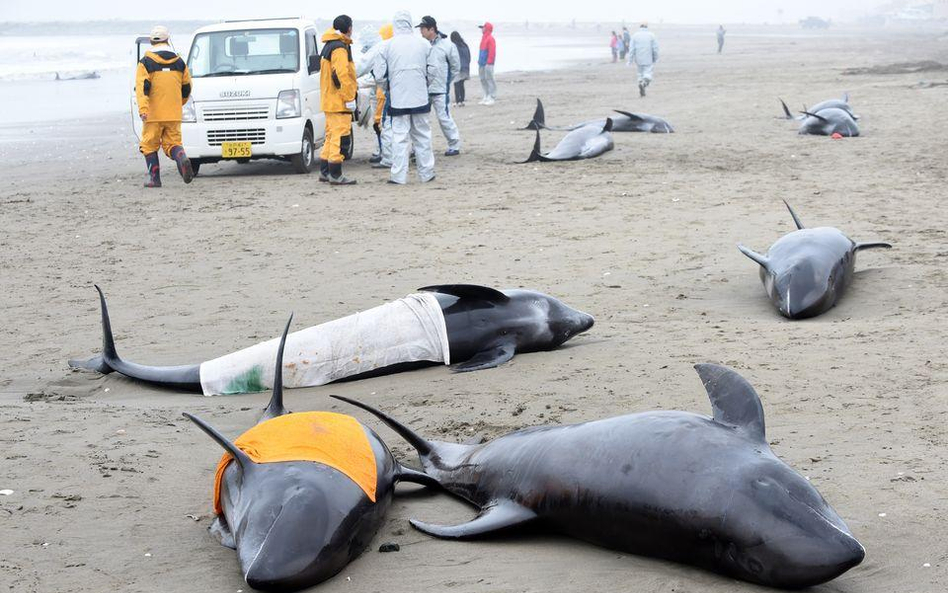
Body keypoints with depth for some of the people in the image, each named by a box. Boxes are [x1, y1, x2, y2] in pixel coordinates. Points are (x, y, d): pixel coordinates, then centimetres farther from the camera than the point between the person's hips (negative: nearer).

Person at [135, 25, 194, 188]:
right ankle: (182, 158, -24)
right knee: (172, 143, 8)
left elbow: (142, 87, -14)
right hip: (174, 114, 3)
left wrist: (142, 109, -22)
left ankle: (154, 178, 6)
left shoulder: (145, 62, -2)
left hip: (153, 114, -3)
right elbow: (187, 88, 13)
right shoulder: (179, 62, 8)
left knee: (150, 145, 9)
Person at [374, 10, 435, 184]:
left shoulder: (387, 46, -5)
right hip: (420, 97, 2)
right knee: (422, 136, 11)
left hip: (398, 98, -1)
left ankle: (399, 175, -1)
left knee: (400, 137, 2)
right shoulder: (424, 44, -1)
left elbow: (380, 75, -3)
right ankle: (426, 173, 16)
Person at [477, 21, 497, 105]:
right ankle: (486, 97, 16)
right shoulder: (484, 38, 18)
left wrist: (489, 62, -21)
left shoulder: (490, 38, -10)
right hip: (482, 63, 10)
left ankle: (492, 98, -7)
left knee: (489, 79, -9)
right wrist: (479, 61, 18)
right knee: (483, 79, 10)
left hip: (487, 64, -10)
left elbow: (492, 51, -17)